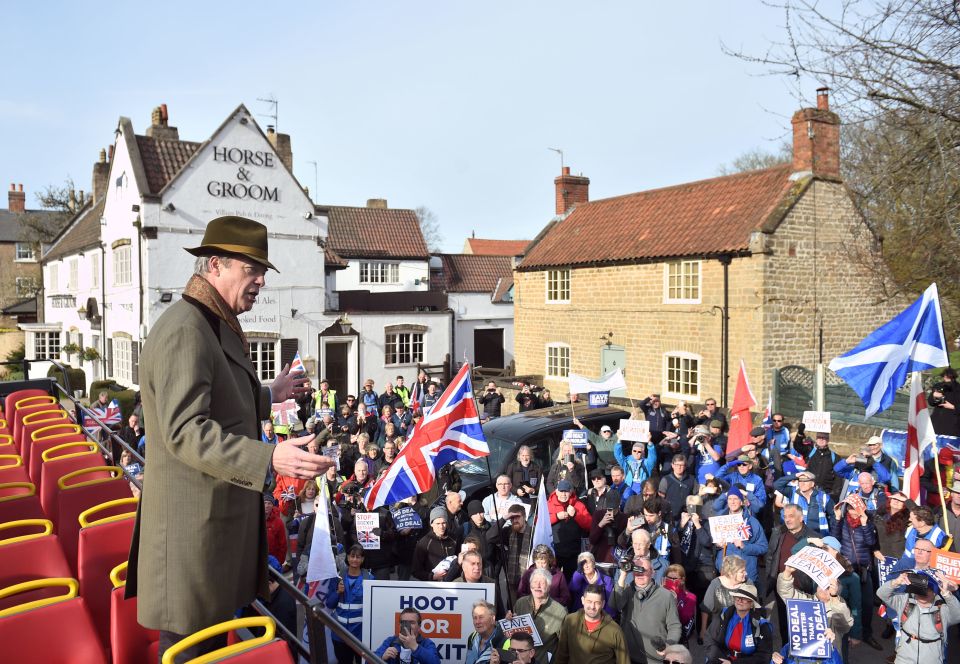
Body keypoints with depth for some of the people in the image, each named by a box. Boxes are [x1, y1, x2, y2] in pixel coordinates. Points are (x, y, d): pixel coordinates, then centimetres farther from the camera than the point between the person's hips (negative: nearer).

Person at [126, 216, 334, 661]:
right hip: (194, 520, -10)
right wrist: (270, 459, -37)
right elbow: (185, 432, -29)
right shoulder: (185, 330, -20)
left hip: (219, 512, 10)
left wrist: (268, 396, 21)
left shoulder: (218, 325, 13)